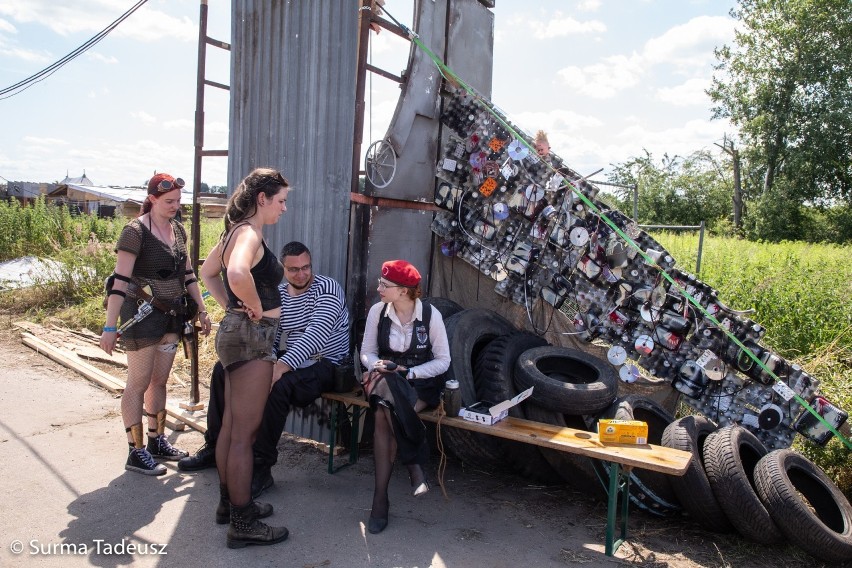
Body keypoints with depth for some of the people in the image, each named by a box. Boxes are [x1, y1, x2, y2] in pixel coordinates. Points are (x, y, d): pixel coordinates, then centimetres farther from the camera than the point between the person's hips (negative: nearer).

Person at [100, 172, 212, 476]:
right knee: (138, 384, 2)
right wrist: (110, 327, -22)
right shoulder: (135, 231, -13)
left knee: (160, 381, 15)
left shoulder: (178, 230, 8)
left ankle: (157, 441, 27)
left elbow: (188, 275, 15)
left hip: (171, 315, 7)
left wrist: (201, 311, 13)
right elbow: (120, 280, -18)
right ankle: (136, 453, 12)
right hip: (142, 314, -7)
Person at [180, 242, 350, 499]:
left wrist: (282, 367, -39)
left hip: (323, 365, -8)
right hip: (290, 361, 8)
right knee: (223, 368, 3)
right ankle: (215, 447, 13)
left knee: (276, 385, -37)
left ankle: (261, 468, -24)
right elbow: (270, 335, 7)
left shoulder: (327, 288, -15)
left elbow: (316, 334, -29)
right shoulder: (278, 293, 8)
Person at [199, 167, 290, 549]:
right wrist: (257, 308, -21)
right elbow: (238, 274, -39)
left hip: (236, 331, 10)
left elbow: (208, 272, 26)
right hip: (253, 336, -10)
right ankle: (242, 523, 10)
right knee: (244, 433, -1)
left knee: (231, 426, 19)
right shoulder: (250, 233, -17)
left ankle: (230, 501, 34)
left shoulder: (236, 230, 13)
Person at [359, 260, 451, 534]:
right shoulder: (377, 311, -2)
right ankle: (414, 465, -19)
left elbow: (443, 360, -4)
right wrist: (378, 365, -16)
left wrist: (409, 372, -16)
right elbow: (367, 352, 6)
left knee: (384, 415, -31)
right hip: (386, 379, 2)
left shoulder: (431, 315, -9)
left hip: (421, 381, -2)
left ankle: (380, 498, -19)